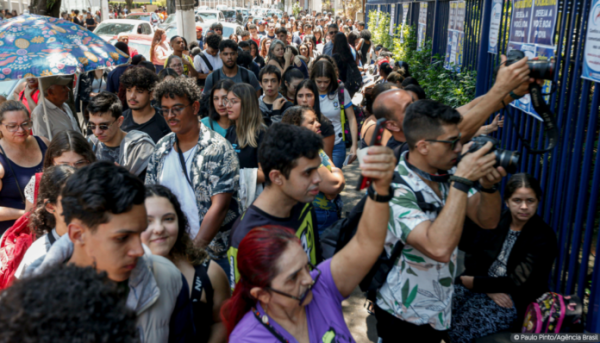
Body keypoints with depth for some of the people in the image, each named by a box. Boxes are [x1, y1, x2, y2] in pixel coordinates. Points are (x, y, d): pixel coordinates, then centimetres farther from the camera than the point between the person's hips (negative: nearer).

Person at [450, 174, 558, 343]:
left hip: (516, 301, -4)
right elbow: (471, 256, 2)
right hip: (481, 287, 4)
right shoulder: (495, 220, 4)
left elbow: (518, 282, -12)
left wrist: (473, 282, -12)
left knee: (462, 328, -28)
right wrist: (489, 289, -14)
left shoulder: (543, 236, -8)